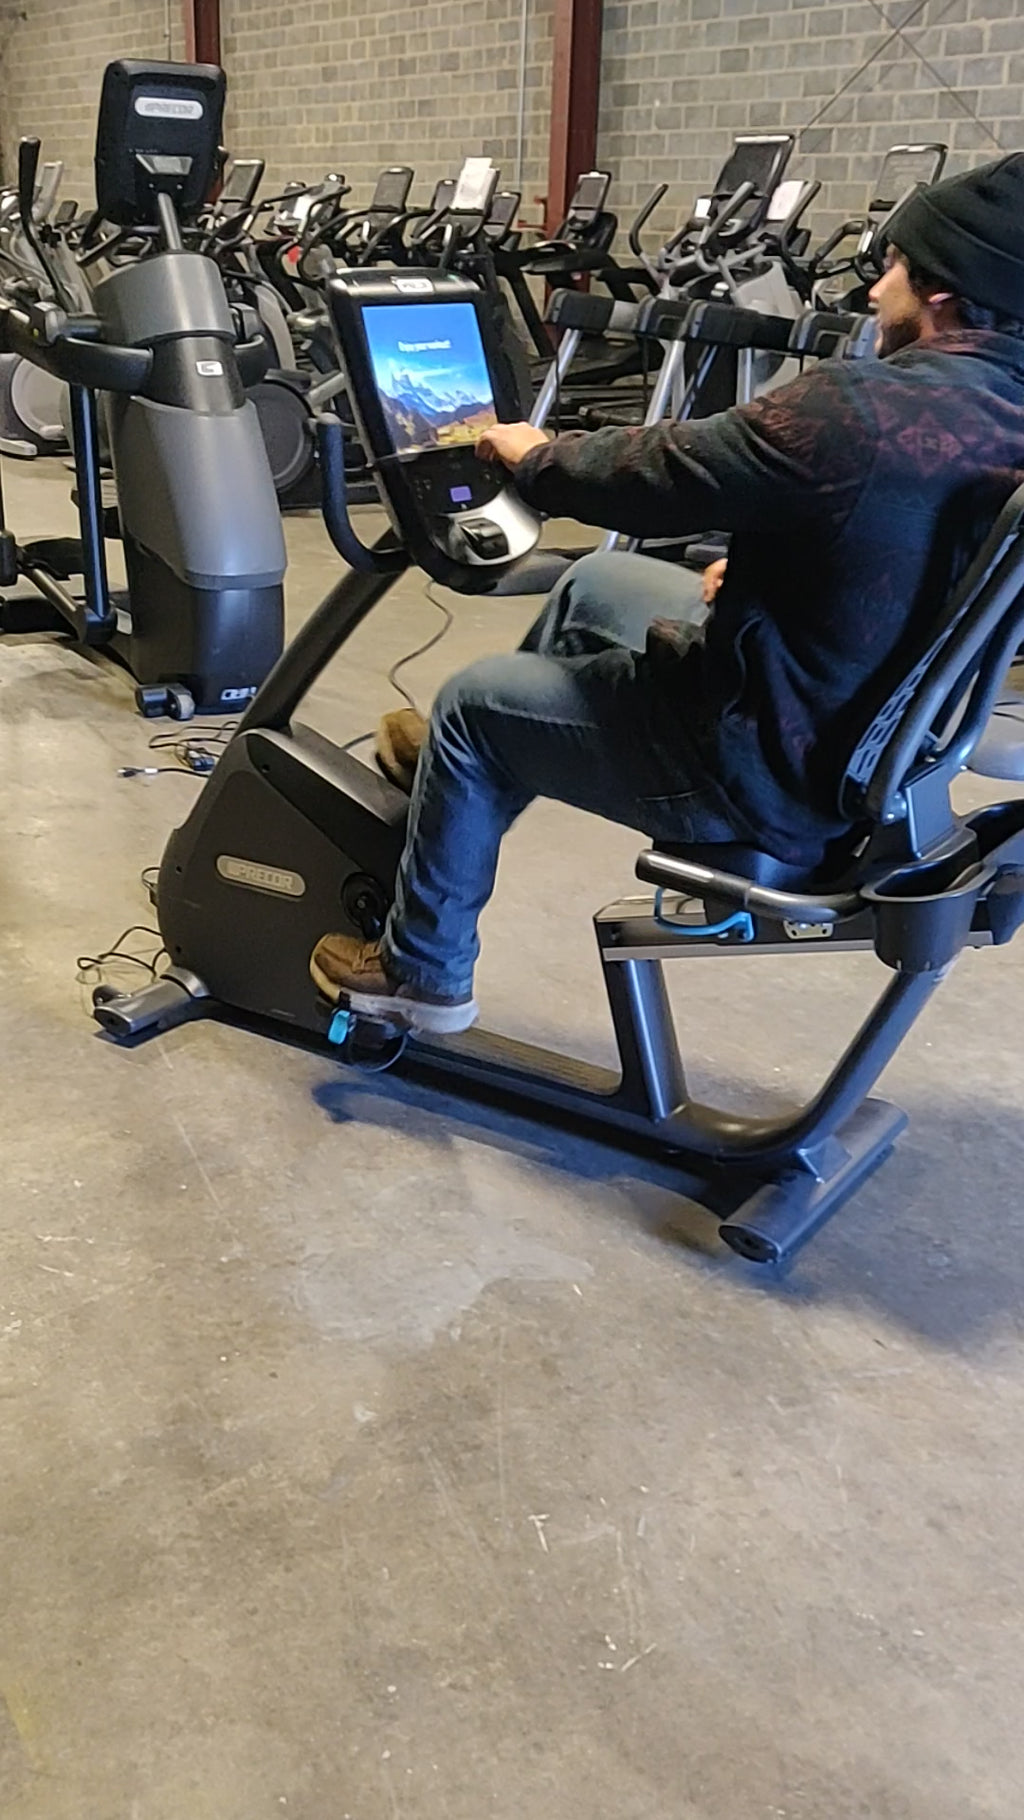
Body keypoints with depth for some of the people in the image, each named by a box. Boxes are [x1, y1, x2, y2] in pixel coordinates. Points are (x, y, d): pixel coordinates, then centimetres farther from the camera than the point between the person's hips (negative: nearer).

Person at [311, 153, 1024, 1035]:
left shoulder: (858, 408, -29)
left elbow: (649, 475, -17)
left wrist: (531, 454, 3)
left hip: (770, 774, -9)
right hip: (871, 740, 9)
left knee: (472, 703, 9)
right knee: (599, 578, 23)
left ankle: (422, 973, 26)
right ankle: (470, 778, 44)